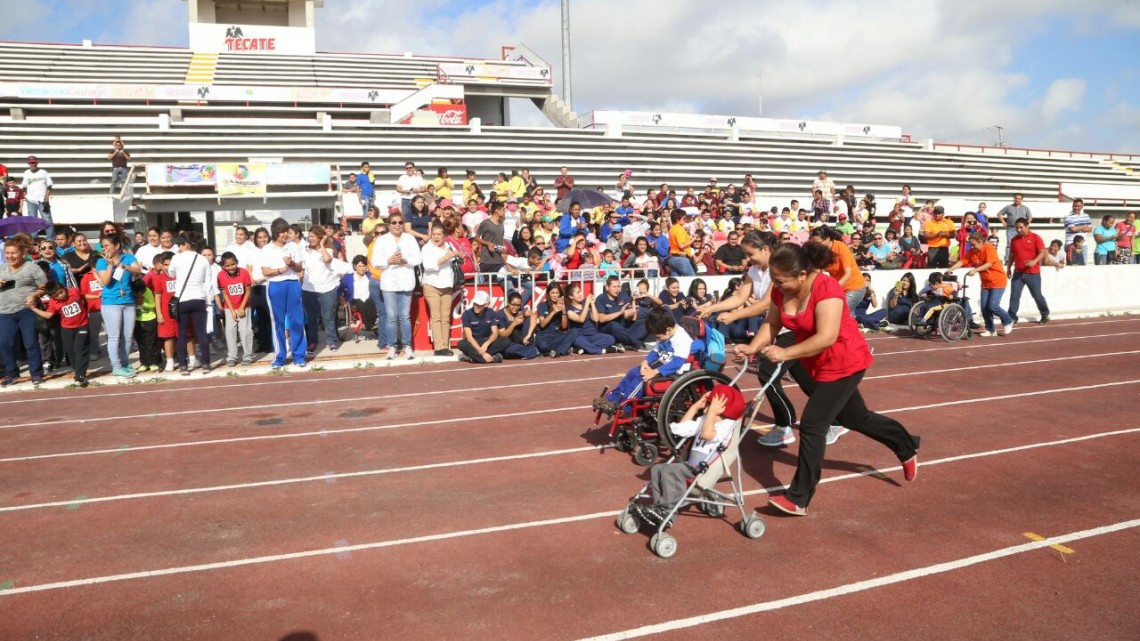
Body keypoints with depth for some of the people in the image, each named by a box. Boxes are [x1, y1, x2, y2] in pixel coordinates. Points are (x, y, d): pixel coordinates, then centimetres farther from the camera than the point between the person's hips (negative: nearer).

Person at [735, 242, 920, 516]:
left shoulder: (826, 289, -31)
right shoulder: (781, 290, -9)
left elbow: (827, 337, -36)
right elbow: (772, 323, -2)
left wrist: (785, 354, -37)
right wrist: (753, 346, -19)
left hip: (844, 363, -9)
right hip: (819, 364, 9)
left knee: (811, 426, -11)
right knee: (855, 417, 24)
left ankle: (799, 499, -2)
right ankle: (907, 447, 48)